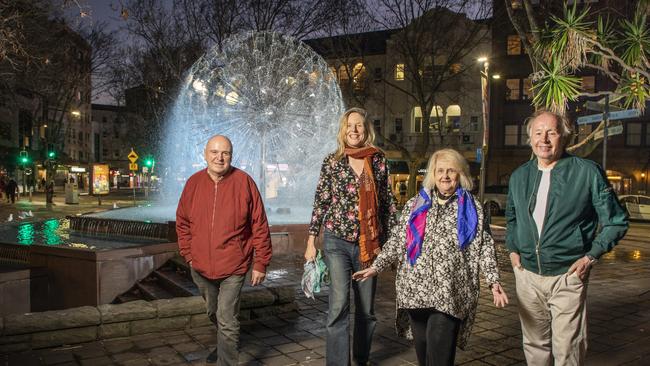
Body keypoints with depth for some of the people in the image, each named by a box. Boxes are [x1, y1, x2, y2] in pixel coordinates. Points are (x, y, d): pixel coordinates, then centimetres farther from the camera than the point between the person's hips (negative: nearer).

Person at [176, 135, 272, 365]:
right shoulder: (193, 183, -1)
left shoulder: (244, 182, -12)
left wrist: (260, 263, -8)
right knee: (214, 314, 25)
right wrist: (188, 254, 5)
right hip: (201, 267, 5)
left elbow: (260, 226, -10)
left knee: (227, 321, -6)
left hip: (233, 267, -5)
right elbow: (182, 222, 9)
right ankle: (226, 345, 51)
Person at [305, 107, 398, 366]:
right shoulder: (332, 161, 1)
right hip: (337, 240, -2)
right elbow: (320, 202, 2)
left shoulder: (379, 160, 4)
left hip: (370, 243, 2)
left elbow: (388, 202, 8)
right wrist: (311, 242, -1)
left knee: (366, 308, 12)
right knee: (339, 304, -11)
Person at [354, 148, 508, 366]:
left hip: (449, 293, -3)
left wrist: (493, 281, -8)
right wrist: (376, 267, 5)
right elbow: (397, 241, 12)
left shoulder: (472, 208, 7)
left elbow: (484, 247, 3)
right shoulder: (415, 205, 13)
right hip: (415, 289, 3)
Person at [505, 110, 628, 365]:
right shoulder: (519, 176, 6)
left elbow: (616, 222, -1)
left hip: (568, 276, -4)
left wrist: (590, 256, -8)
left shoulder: (587, 172, -8)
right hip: (527, 275, 4)